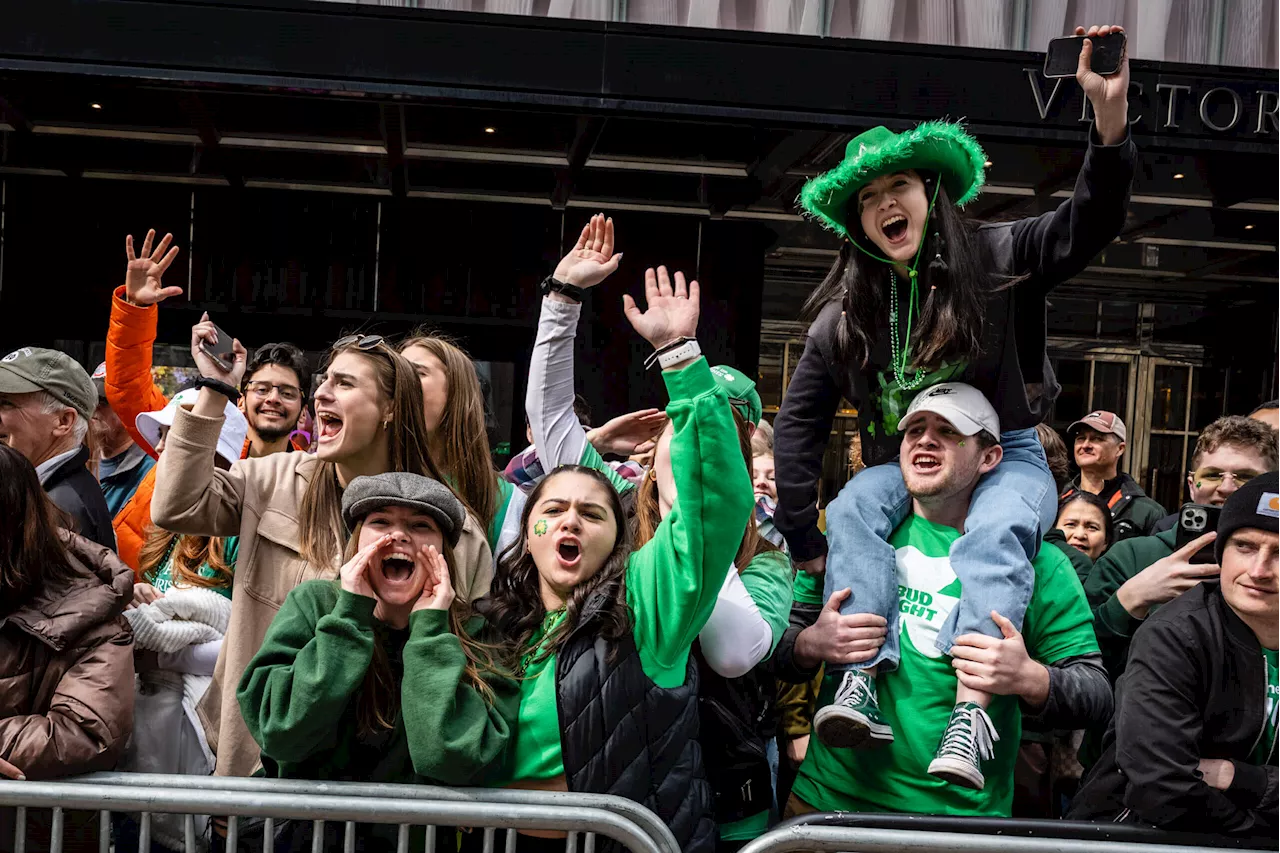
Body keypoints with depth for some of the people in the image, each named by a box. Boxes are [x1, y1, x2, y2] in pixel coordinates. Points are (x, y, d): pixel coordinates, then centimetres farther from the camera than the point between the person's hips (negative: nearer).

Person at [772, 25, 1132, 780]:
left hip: (1006, 457, -3)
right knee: (855, 508, -29)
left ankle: (972, 711, -48)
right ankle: (862, 688, -40)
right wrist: (801, 536, -3)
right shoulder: (845, 315, 3)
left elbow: (1089, 224, -18)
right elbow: (800, 421, 4)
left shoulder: (997, 259, -4)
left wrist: (1111, 116, -36)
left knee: (995, 533, -35)